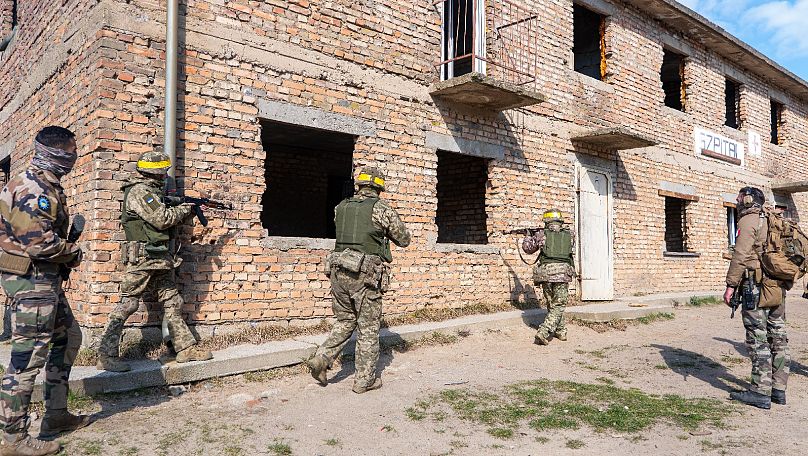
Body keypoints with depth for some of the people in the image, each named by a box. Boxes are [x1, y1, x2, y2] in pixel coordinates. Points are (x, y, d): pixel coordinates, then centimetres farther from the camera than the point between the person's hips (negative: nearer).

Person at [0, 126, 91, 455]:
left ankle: (56, 415, 26)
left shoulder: (46, 186, 14)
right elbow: (40, 241, -24)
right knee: (27, 357, -4)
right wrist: (73, 253, -8)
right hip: (31, 279, -11)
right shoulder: (32, 188, -18)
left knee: (68, 339, 18)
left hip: (45, 280, 11)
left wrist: (65, 251, 10)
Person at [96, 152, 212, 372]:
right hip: (142, 257, -10)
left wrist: (180, 210, 8)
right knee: (127, 303, -6)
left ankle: (186, 348, 16)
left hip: (160, 259, 10)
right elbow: (163, 219, -18)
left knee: (172, 303, 10)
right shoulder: (139, 191, -11)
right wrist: (185, 209, -4)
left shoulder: (152, 191, 19)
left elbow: (164, 220, 21)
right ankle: (106, 356, 0)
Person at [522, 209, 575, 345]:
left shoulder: (541, 234, 6)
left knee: (552, 304, 18)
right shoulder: (569, 235, 9)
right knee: (558, 306, 3)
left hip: (545, 272, 1)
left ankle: (561, 331, 27)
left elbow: (527, 248, 20)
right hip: (562, 272, -1)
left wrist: (528, 237, 41)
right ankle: (544, 332, -12)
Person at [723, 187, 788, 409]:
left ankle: (761, 393, -4)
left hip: (757, 286, -9)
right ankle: (779, 390, 17)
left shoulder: (749, 221, -7)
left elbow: (740, 255, -16)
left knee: (758, 339, -6)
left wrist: (731, 285, -14)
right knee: (778, 338, 11)